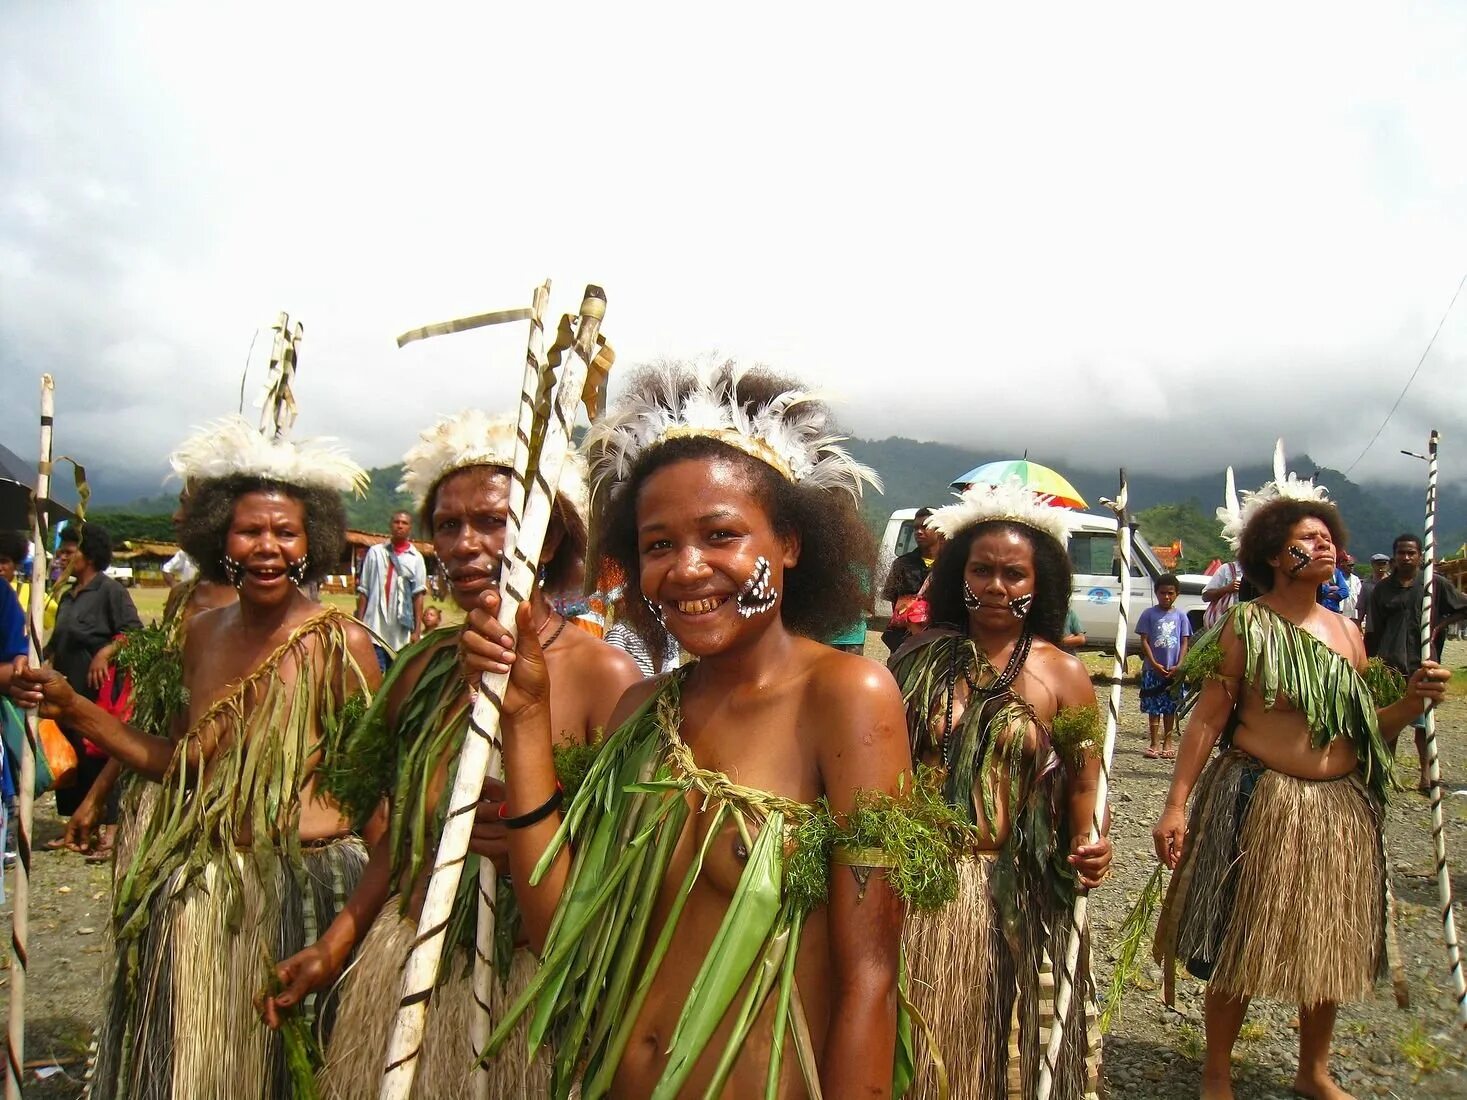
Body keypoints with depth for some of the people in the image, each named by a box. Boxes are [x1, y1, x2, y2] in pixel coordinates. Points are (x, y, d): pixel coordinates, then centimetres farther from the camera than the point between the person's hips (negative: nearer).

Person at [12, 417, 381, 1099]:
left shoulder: (341, 643, -13)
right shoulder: (203, 633, 4)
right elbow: (181, 764, 9)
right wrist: (73, 709, 4)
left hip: (302, 887, -5)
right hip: (196, 894, 5)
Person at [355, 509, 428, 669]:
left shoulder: (416, 558, 4)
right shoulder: (375, 552, 5)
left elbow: (418, 595, 1)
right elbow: (363, 591, 7)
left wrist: (417, 630, -4)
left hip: (401, 632, 1)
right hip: (375, 628, -1)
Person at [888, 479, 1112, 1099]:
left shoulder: (1063, 674, -1)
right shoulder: (921, 657, 2)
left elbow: (1081, 786, 3)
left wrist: (1085, 851, -14)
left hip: (1018, 899, -1)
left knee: (1003, 1049, 13)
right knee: (914, 1050, 14)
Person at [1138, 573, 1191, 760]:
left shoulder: (1180, 615, 4)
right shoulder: (1149, 614, -1)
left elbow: (1185, 642, 4)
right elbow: (1144, 641, -3)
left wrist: (1179, 666, -8)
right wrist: (1155, 664, -12)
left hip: (1174, 670, 2)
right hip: (1153, 669, -1)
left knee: (1170, 708, 9)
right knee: (1153, 708, 1)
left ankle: (1167, 743, 18)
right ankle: (1154, 744, 7)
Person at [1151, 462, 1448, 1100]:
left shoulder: (1346, 631, 9)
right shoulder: (1248, 628, -9)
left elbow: (1364, 727, 13)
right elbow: (1207, 719, -12)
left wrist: (1411, 700, -7)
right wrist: (1176, 805, -16)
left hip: (1341, 809, 6)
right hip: (1258, 802, -6)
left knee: (1329, 947, 17)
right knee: (1238, 947, 5)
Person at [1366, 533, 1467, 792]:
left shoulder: (1435, 583, 0)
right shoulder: (1383, 588, 4)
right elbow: (1374, 631, 6)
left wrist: (1439, 625, -4)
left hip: (1422, 664, -1)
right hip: (1390, 663, 1)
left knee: (1422, 722, 4)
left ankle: (1426, 771, 15)